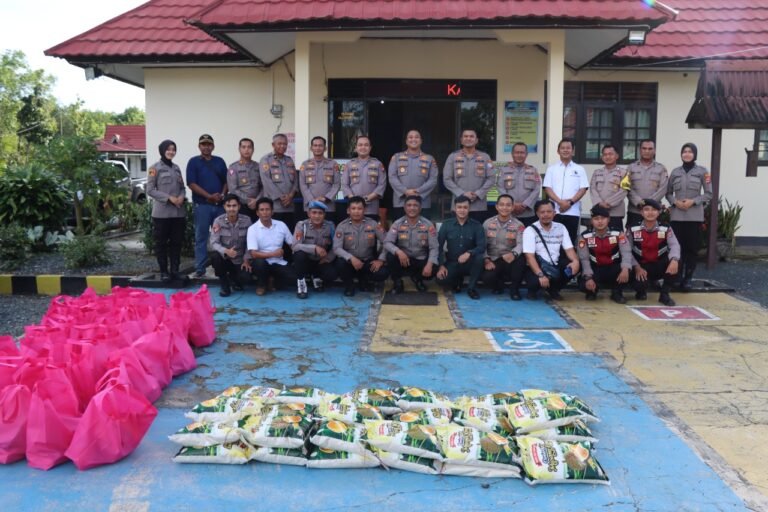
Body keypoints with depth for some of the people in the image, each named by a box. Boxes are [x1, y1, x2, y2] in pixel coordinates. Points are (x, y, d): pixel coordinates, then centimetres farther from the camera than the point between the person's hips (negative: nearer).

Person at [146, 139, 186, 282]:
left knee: (177, 242, 7)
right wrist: (169, 198, -14)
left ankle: (175, 270, 16)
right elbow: (150, 190, -7)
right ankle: (164, 271, 9)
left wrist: (181, 197, -5)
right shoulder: (155, 168, -2)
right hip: (162, 212, -5)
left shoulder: (176, 168, 14)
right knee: (161, 243, 1)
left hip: (178, 212, 5)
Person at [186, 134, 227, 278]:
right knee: (201, 237, 0)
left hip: (220, 205, 4)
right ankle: (200, 268, 4)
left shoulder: (219, 161, 13)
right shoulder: (193, 162, 1)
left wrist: (222, 194, -7)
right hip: (202, 205, -3)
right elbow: (191, 183, -7)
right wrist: (209, 196, -14)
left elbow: (226, 181, 13)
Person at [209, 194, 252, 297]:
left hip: (240, 260, 1)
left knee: (245, 278, -24)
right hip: (224, 258, -1)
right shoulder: (218, 221, -12)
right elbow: (214, 243, -18)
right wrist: (226, 251, -37)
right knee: (215, 256, -34)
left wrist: (246, 259, -11)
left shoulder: (246, 220, -8)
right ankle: (224, 284, -7)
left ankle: (233, 278, 18)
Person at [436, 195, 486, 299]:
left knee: (479, 257, -34)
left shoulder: (476, 225, -4)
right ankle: (458, 280, 12)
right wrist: (441, 265, -14)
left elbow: (482, 247, -14)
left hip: (469, 263, -1)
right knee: (441, 280, -27)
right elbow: (439, 246, -2)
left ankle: (472, 287, -10)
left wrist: (469, 253, -34)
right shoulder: (446, 224, -1)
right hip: (452, 263, 1)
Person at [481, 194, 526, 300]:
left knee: (520, 259, -36)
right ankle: (499, 285, 11)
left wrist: (513, 254, -38)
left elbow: (521, 244, -15)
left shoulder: (518, 225, 0)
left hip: (510, 260, 0)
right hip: (493, 261, 1)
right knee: (487, 277, -31)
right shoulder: (487, 223, 6)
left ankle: (514, 288, -9)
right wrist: (486, 260, -15)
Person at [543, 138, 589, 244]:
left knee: (570, 240, 1)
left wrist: (570, 202, -12)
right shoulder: (551, 169, 10)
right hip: (555, 211, 0)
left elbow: (583, 189, 3)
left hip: (573, 212, 0)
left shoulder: (579, 169, 10)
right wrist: (560, 202, -13)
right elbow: (547, 188, 1)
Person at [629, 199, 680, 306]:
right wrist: (637, 267, -19)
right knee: (639, 285, -29)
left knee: (673, 265, -31)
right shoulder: (633, 229, -6)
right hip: (642, 267, -1)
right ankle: (641, 290, 15)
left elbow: (674, 245, -20)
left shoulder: (666, 229, -5)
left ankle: (664, 294, -9)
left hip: (660, 266, 1)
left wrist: (674, 260, -41)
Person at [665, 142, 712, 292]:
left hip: (694, 215, -1)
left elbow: (709, 194, 3)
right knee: (677, 246, 1)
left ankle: (688, 278, 9)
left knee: (691, 247, 1)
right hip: (676, 215, 1)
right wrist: (675, 202, -7)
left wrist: (693, 201, -11)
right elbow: (668, 193, 13)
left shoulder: (702, 171, 3)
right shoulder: (675, 172, 9)